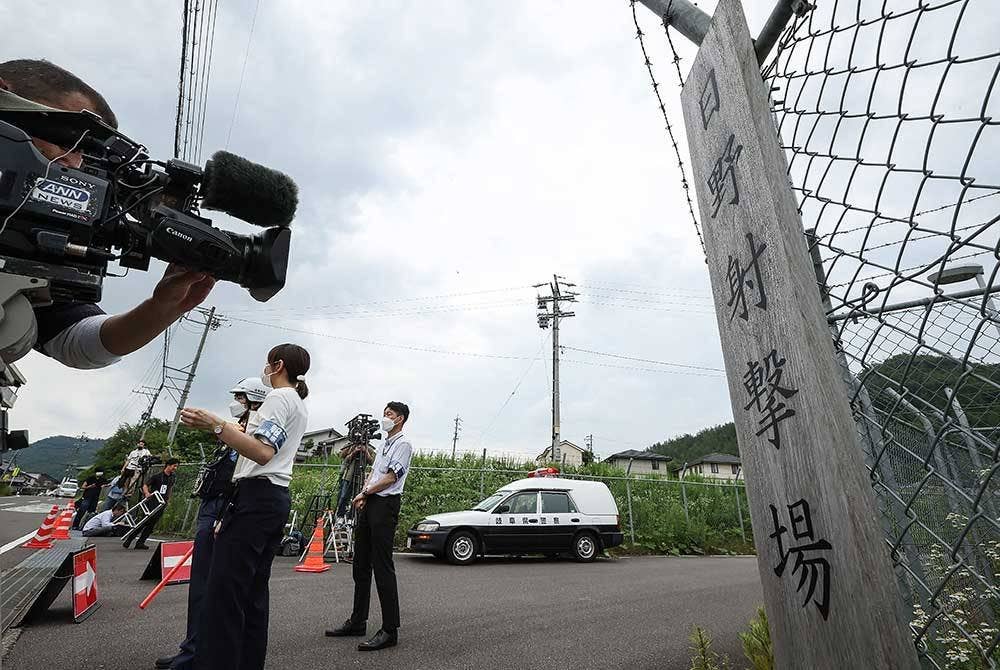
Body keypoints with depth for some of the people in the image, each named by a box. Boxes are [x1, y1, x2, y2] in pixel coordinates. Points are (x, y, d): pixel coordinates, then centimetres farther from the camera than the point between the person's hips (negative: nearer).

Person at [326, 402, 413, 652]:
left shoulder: (403, 444, -6)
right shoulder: (383, 444, 21)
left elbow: (391, 477, -13)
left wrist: (365, 492, -5)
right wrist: (363, 496, 3)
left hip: (385, 504, -9)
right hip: (369, 504, 9)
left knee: (382, 567, -8)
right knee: (361, 565, 14)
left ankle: (390, 630, -1)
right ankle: (357, 622, 26)